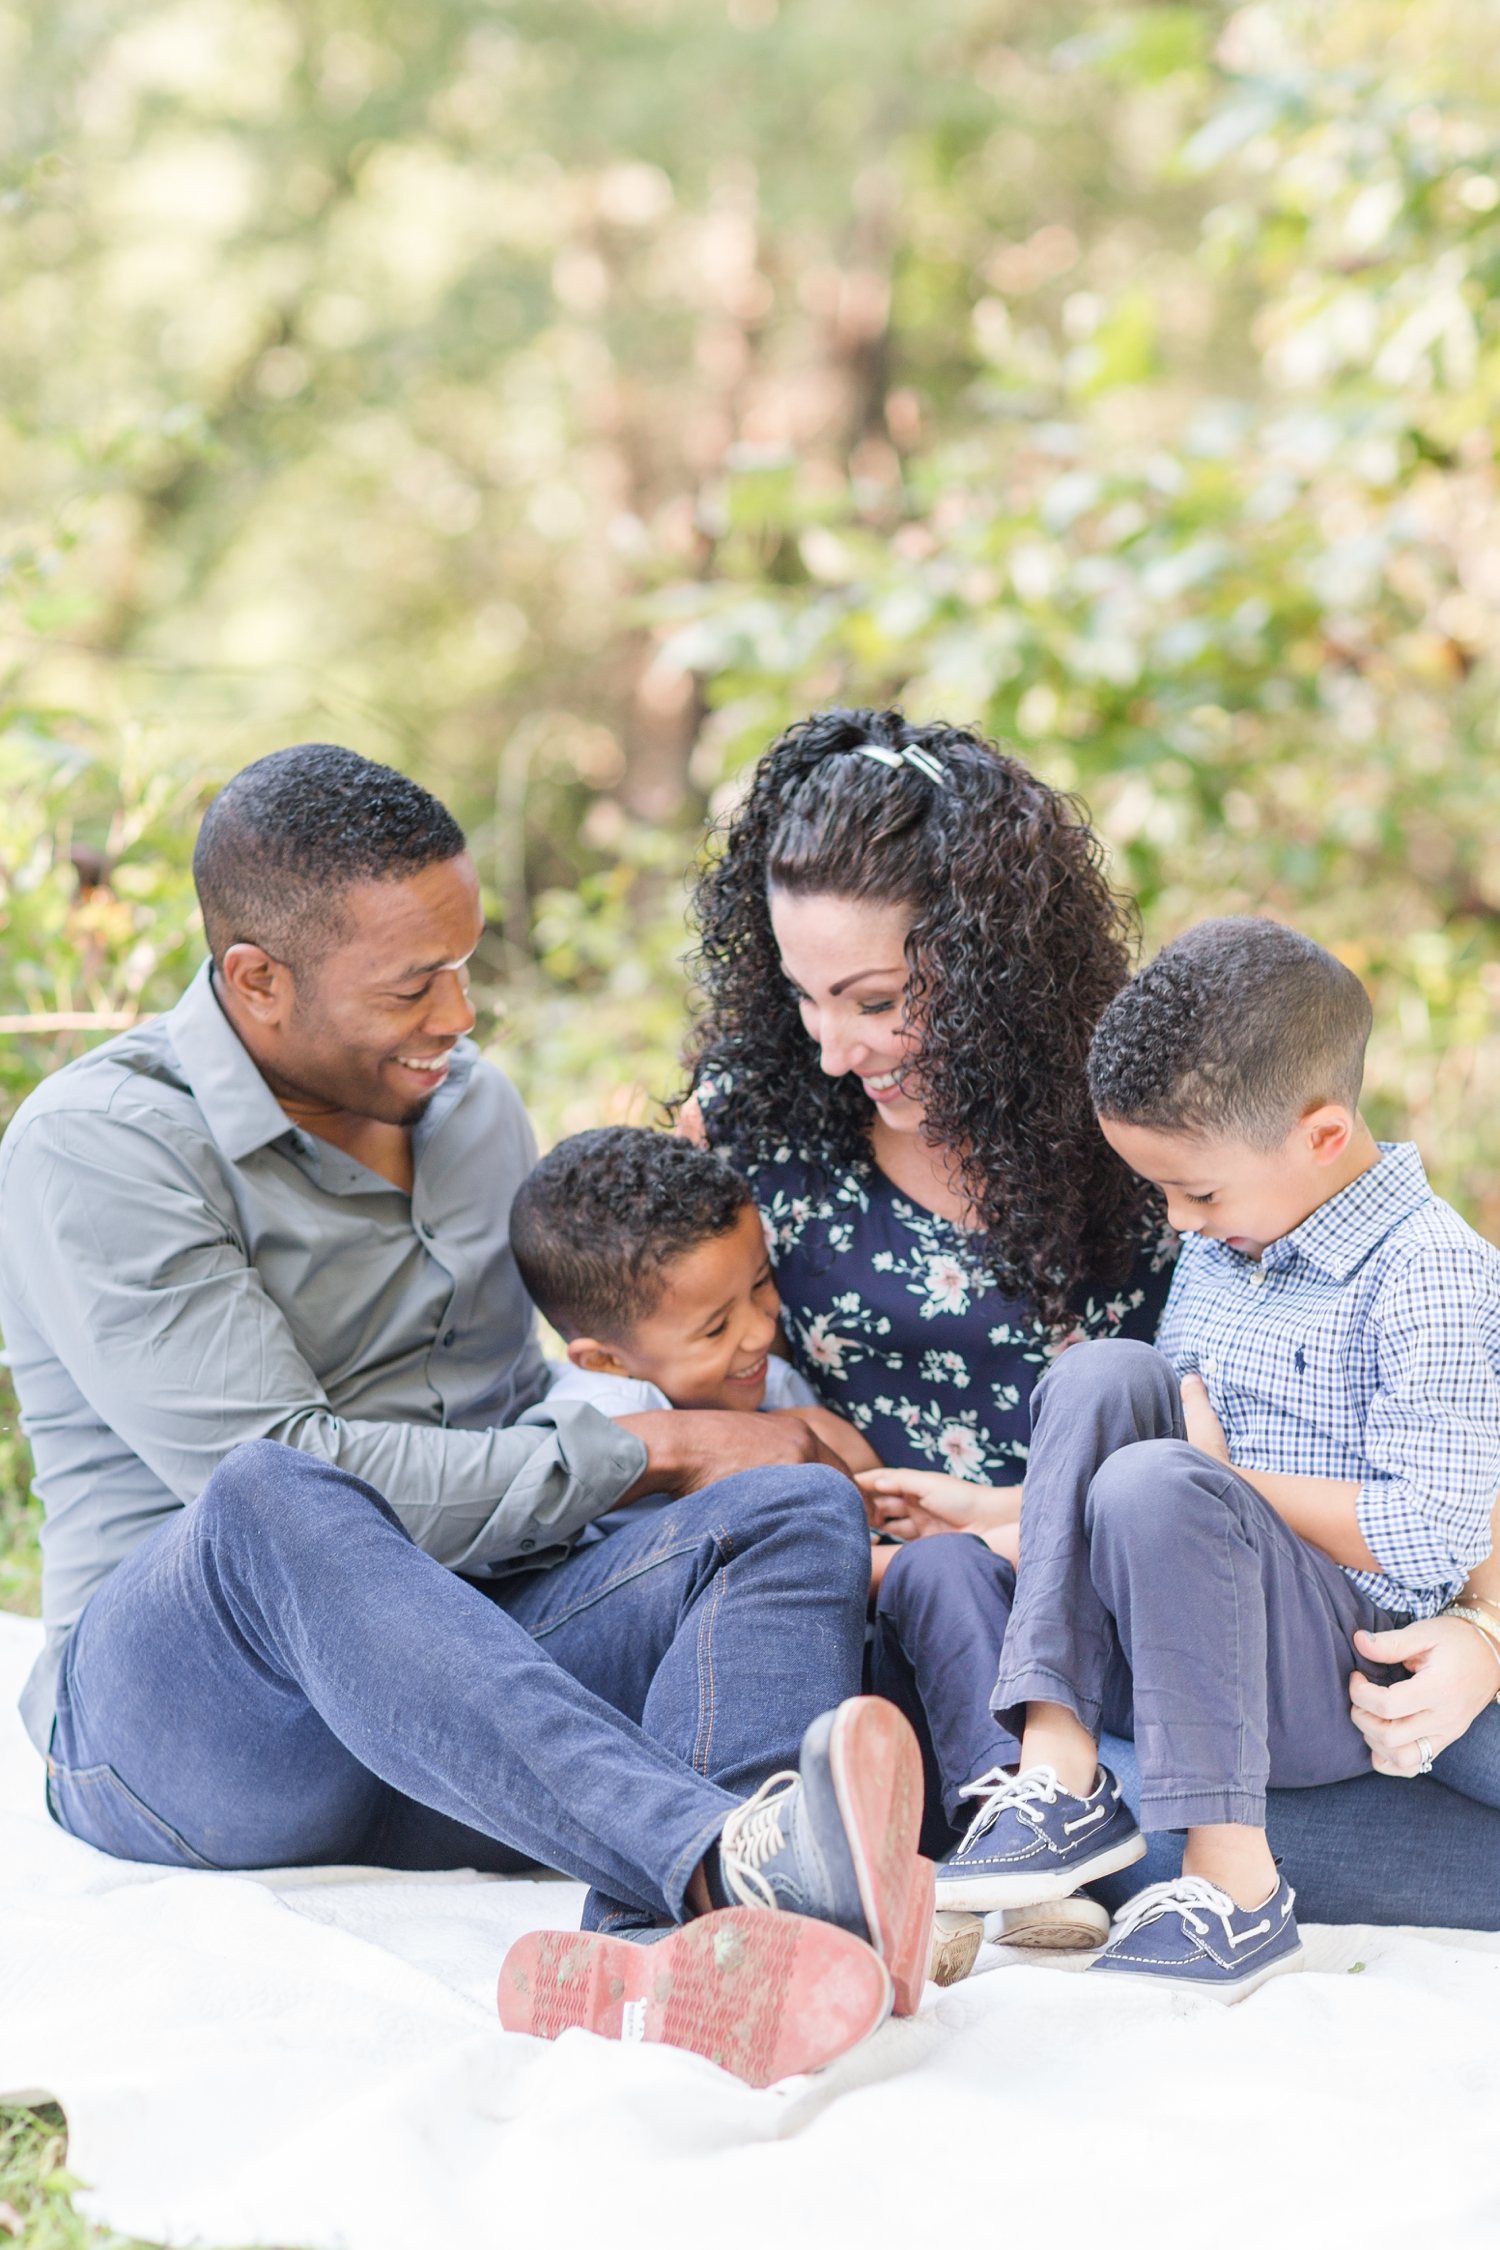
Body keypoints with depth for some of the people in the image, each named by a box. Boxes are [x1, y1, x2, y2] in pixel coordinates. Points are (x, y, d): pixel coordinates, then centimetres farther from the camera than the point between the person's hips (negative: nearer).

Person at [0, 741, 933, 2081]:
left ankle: (684, 1949, -52)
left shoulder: (473, 1105, 16)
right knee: (278, 1513, -39)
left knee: (798, 1508, -20)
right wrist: (646, 1453, -13)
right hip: (180, 1706, -6)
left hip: (467, 1679, 6)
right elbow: (276, 1476, -20)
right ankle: (725, 1857, -54)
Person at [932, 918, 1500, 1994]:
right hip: (1203, 1629, 8)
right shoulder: (1221, 1246, 11)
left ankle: (1237, 1888, -30)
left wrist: (1228, 1477, -14)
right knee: (1103, 1375, -11)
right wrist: (1009, 1513, 10)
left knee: (1158, 1490, -32)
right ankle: (1060, 1775, -22)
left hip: (1352, 1682, -8)